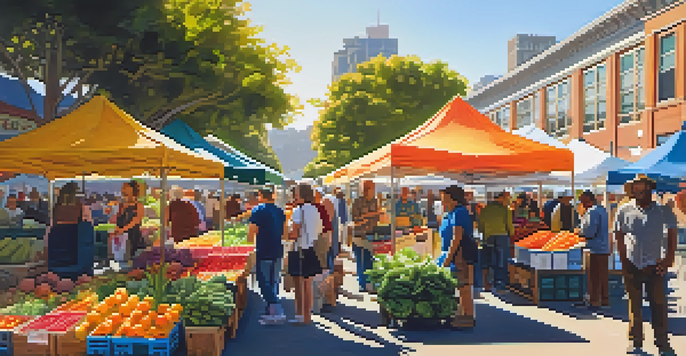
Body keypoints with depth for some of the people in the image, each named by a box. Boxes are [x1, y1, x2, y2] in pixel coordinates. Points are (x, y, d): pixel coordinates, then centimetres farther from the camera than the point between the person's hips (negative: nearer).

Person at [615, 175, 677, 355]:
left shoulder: (662, 210, 2)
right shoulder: (624, 211, 4)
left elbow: (672, 234, 8)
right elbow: (619, 236, 10)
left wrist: (669, 258, 1)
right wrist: (623, 259, 2)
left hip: (654, 264, -1)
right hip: (632, 264, 1)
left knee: (658, 304, -2)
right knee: (634, 304, 7)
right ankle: (635, 341, 16)